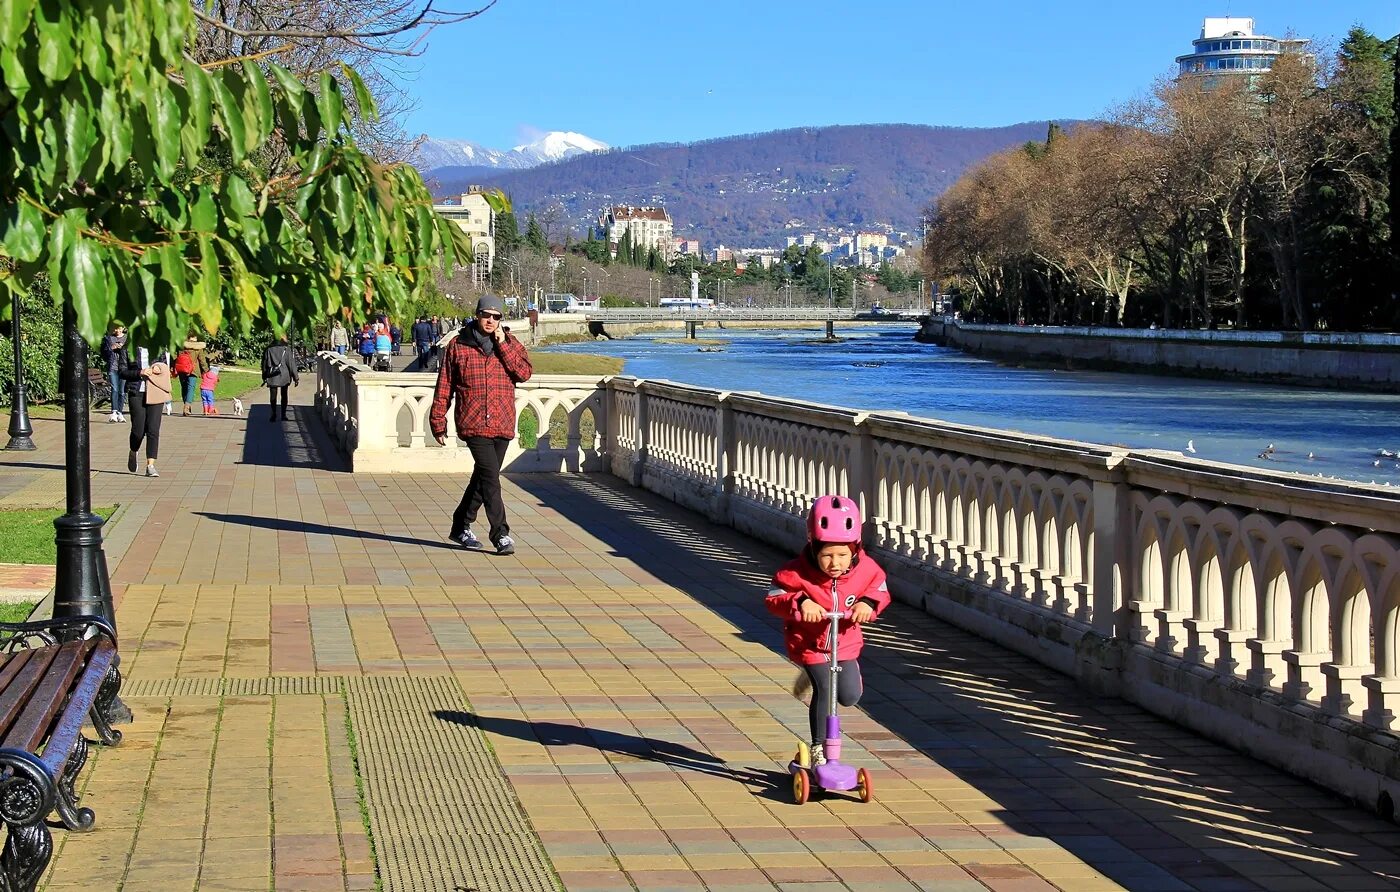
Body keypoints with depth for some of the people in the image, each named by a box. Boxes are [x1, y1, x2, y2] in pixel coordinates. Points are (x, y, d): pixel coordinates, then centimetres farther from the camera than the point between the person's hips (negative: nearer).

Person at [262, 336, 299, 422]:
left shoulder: (268, 349, 2)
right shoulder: (286, 349, -6)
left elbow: (264, 364, 7)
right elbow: (291, 363, -6)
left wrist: (264, 377, 16)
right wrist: (296, 378, -1)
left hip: (272, 376, 1)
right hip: (284, 376, -1)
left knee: (273, 396, 7)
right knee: (284, 395, 9)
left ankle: (274, 414, 4)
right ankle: (283, 415, 8)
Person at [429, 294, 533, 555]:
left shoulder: (510, 344, 10)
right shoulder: (458, 346, 3)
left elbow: (524, 372, -5)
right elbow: (444, 386, 7)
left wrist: (503, 345, -9)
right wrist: (438, 421, 8)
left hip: (502, 424, 4)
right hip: (473, 423, -4)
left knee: (483, 477, 13)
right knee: (490, 478, -14)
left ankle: (461, 526, 28)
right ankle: (501, 536, -14)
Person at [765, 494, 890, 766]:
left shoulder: (866, 569, -19)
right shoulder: (797, 573, -27)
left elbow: (880, 591, -2)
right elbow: (774, 598, -19)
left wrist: (868, 603, -26)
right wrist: (799, 602, -38)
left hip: (846, 643, 4)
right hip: (809, 644, -4)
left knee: (849, 696, 4)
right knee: (824, 691, -14)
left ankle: (813, 676, 37)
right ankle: (818, 748, 3)